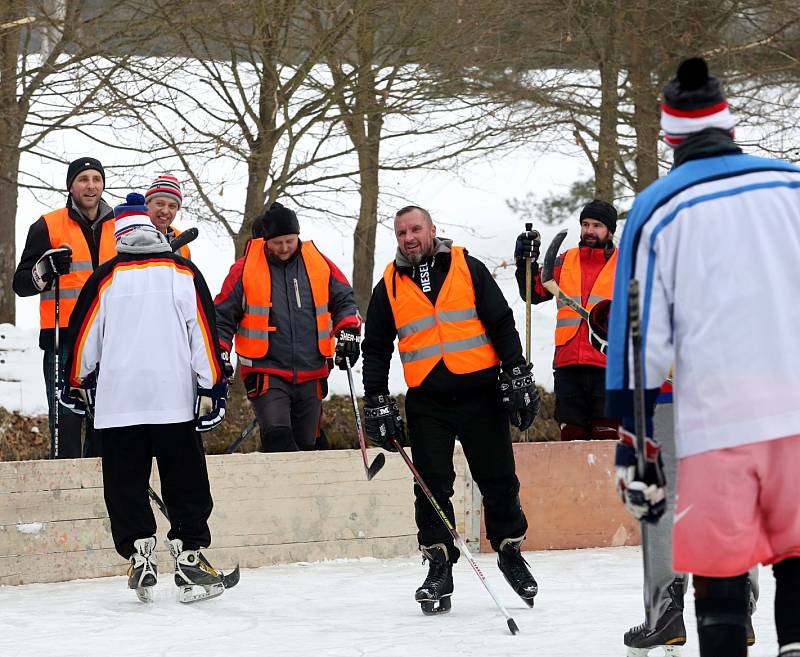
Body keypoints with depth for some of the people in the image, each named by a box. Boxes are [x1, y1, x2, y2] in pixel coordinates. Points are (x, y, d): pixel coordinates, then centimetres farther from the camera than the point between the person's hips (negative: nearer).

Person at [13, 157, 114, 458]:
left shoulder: (120, 227, 16)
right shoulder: (48, 226, 3)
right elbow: (21, 283, 0)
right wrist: (45, 270, -19)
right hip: (64, 338, -4)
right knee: (66, 420, -8)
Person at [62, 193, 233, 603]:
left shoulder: (106, 277, 3)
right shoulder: (184, 273, 4)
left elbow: (84, 335, 8)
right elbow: (204, 333, 0)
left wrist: (77, 383, 23)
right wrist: (212, 388, 3)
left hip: (118, 400, 0)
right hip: (175, 399, 0)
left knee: (126, 481, 6)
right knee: (185, 481, 4)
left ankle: (138, 554, -3)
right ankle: (189, 557, -1)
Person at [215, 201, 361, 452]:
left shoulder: (319, 264, 6)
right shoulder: (245, 269, -1)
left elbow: (344, 299, 15)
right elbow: (223, 315, 5)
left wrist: (348, 331, -3)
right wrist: (220, 356, -2)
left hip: (311, 373, 4)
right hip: (266, 372, -3)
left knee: (305, 444, 9)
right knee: (278, 435, -24)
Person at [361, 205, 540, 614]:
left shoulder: (468, 269, 4)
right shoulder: (389, 286, 9)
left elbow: (501, 323, 3)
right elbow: (376, 348, 13)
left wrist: (517, 376, -4)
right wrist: (377, 404, 6)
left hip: (480, 391, -1)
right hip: (426, 400, 1)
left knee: (498, 480, 4)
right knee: (432, 486, -4)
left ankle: (510, 553, 20)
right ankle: (439, 567, 2)